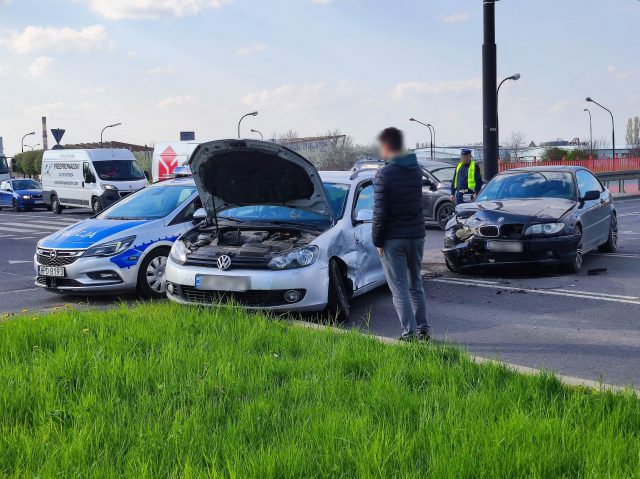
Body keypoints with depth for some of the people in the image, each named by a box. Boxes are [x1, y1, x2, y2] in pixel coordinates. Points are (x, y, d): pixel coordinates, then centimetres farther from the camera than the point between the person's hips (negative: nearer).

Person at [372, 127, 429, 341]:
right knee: (416, 284, 16)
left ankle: (409, 332, -2)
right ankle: (423, 329, 18)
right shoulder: (416, 170, 6)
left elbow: (380, 212, -16)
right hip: (416, 235, 6)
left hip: (394, 238, -6)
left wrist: (377, 239, -7)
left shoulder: (384, 174, -15)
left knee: (399, 287, 0)